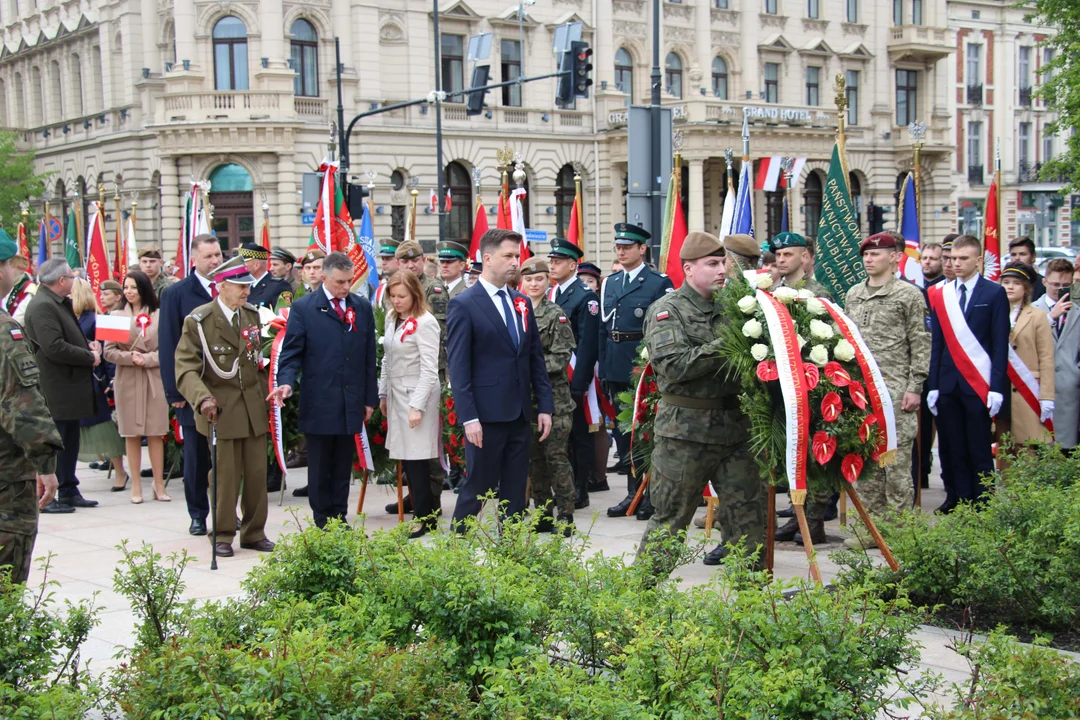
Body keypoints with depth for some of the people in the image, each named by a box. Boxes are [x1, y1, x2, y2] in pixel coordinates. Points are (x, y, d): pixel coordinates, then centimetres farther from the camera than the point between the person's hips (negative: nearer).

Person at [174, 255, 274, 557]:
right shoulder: (198, 321, -7)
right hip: (221, 409, -5)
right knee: (226, 475, -1)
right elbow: (186, 368, -13)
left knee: (257, 473, 6)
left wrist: (268, 397, 12)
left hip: (254, 408, 5)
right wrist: (203, 399, -28)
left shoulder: (252, 315, 11)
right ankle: (223, 535, 13)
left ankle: (254, 533, 19)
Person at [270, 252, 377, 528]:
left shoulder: (363, 308, 9)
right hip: (318, 404, -3)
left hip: (351, 403, 3)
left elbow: (369, 357, 11)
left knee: (343, 467, 10)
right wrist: (286, 382, -21)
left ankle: (340, 518, 18)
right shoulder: (303, 308, -1)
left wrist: (369, 399, 9)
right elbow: (291, 352, -3)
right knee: (319, 467, 5)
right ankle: (322, 522, 14)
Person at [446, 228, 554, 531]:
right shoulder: (463, 305, -6)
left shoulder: (522, 303, 13)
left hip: (520, 415, 6)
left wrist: (545, 406, 7)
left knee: (515, 492, 9)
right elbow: (458, 368, -10)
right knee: (477, 488, 2)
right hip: (485, 415, -6)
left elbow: (536, 358, 14)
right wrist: (469, 418, -16)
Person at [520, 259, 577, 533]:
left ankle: (566, 514, 3)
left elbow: (562, 357, -8)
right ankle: (543, 513, 16)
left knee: (556, 456, -4)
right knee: (533, 457, 8)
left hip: (553, 396, -4)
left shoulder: (557, 315, -3)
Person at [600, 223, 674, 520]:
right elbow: (603, 328, 15)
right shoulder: (609, 283, 14)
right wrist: (603, 368, 10)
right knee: (622, 429, 10)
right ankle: (633, 492, 19)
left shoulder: (660, 283, -4)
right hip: (616, 369, 6)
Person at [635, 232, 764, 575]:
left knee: (749, 514, 7)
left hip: (735, 427, 5)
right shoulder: (667, 311, -4)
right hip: (685, 429, -5)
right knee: (670, 517, 1)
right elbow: (675, 366, -18)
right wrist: (725, 345, -19)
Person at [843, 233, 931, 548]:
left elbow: (921, 345, -4)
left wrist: (915, 388, -10)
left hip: (894, 390, -6)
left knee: (897, 462, -4)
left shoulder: (909, 295, -1)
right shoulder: (853, 294, 15)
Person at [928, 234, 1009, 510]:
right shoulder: (940, 294, 10)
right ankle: (957, 498, 15)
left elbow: (1000, 344, -2)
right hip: (948, 384, 3)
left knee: (980, 450, 0)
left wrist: (997, 387, -9)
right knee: (952, 449, 5)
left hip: (978, 384, -3)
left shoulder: (994, 293, 1)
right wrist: (933, 385, 2)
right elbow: (936, 343, 9)